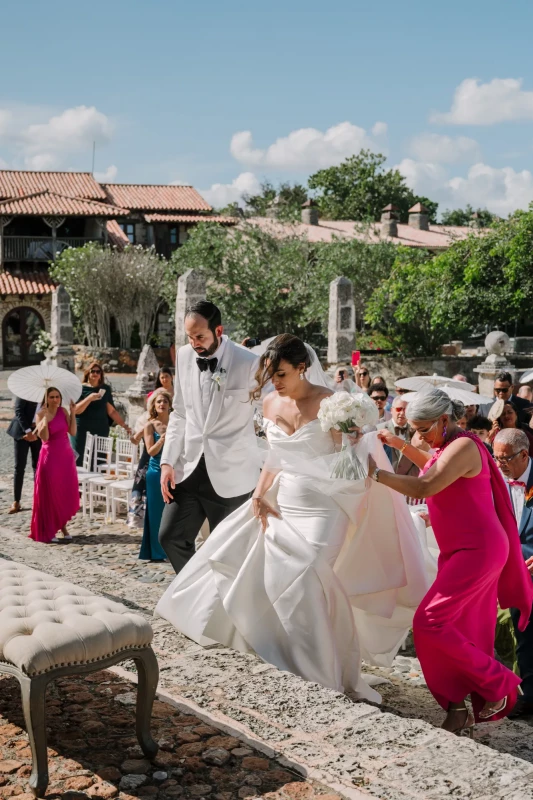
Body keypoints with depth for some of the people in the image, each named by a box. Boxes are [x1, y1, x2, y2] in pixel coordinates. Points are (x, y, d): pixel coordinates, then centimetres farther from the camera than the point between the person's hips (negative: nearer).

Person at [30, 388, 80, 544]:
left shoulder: (63, 411, 4)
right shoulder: (41, 414, -7)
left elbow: (73, 432, -2)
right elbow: (44, 437, -18)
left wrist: (72, 414, -7)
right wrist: (46, 418, -24)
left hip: (66, 455, 4)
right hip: (50, 457, -4)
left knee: (66, 492, 6)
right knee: (51, 494, -1)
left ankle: (62, 527, 19)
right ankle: (50, 530, 5)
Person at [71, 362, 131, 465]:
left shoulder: (105, 389, 10)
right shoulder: (81, 388, 0)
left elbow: (112, 411, 13)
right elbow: (76, 410, -10)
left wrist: (124, 425, 9)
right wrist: (89, 398, -20)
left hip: (101, 429, 3)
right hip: (82, 430, -3)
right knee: (78, 460, -6)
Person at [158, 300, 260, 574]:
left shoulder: (249, 363, -12)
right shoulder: (185, 357, 4)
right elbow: (179, 414, 11)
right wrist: (168, 461, 4)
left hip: (230, 474, -5)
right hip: (190, 467, 5)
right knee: (170, 536, 4)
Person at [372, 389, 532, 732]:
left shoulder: (463, 447, -17)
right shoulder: (449, 446, 13)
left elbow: (424, 487, -29)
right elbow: (435, 470, 35)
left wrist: (376, 473, -25)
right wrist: (403, 446, 22)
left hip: (477, 551, -10)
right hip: (462, 550, 10)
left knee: (430, 623, -14)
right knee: (468, 635, 9)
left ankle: (499, 683, -1)